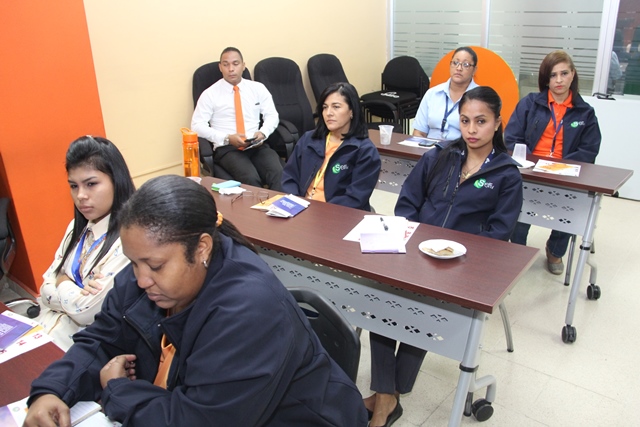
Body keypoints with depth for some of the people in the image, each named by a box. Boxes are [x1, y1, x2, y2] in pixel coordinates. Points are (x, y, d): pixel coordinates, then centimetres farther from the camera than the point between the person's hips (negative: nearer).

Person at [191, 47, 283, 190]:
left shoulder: (258, 88, 12)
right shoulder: (210, 94, 4)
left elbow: (272, 115, 14)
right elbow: (197, 126, -1)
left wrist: (263, 132, -9)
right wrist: (227, 138, -13)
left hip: (257, 145, 3)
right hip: (227, 148, -2)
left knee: (278, 173, -29)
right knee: (250, 178, -33)